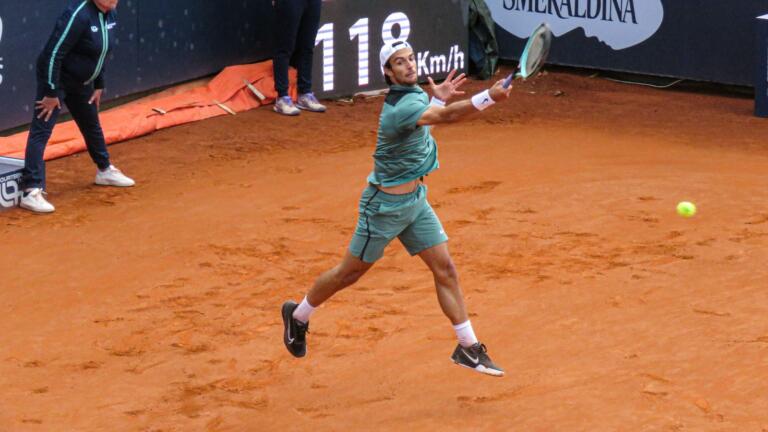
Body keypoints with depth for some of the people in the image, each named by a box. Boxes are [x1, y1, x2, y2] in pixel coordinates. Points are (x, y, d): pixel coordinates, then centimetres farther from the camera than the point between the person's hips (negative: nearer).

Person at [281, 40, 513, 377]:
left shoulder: (413, 94, 2)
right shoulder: (400, 107, -28)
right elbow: (446, 116, -46)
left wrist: (438, 98, 8)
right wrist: (489, 97, -57)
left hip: (416, 200, 8)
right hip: (385, 206, -8)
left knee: (445, 270, 1)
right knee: (350, 273, 10)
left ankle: (468, 348, 4)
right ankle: (298, 316, 32)